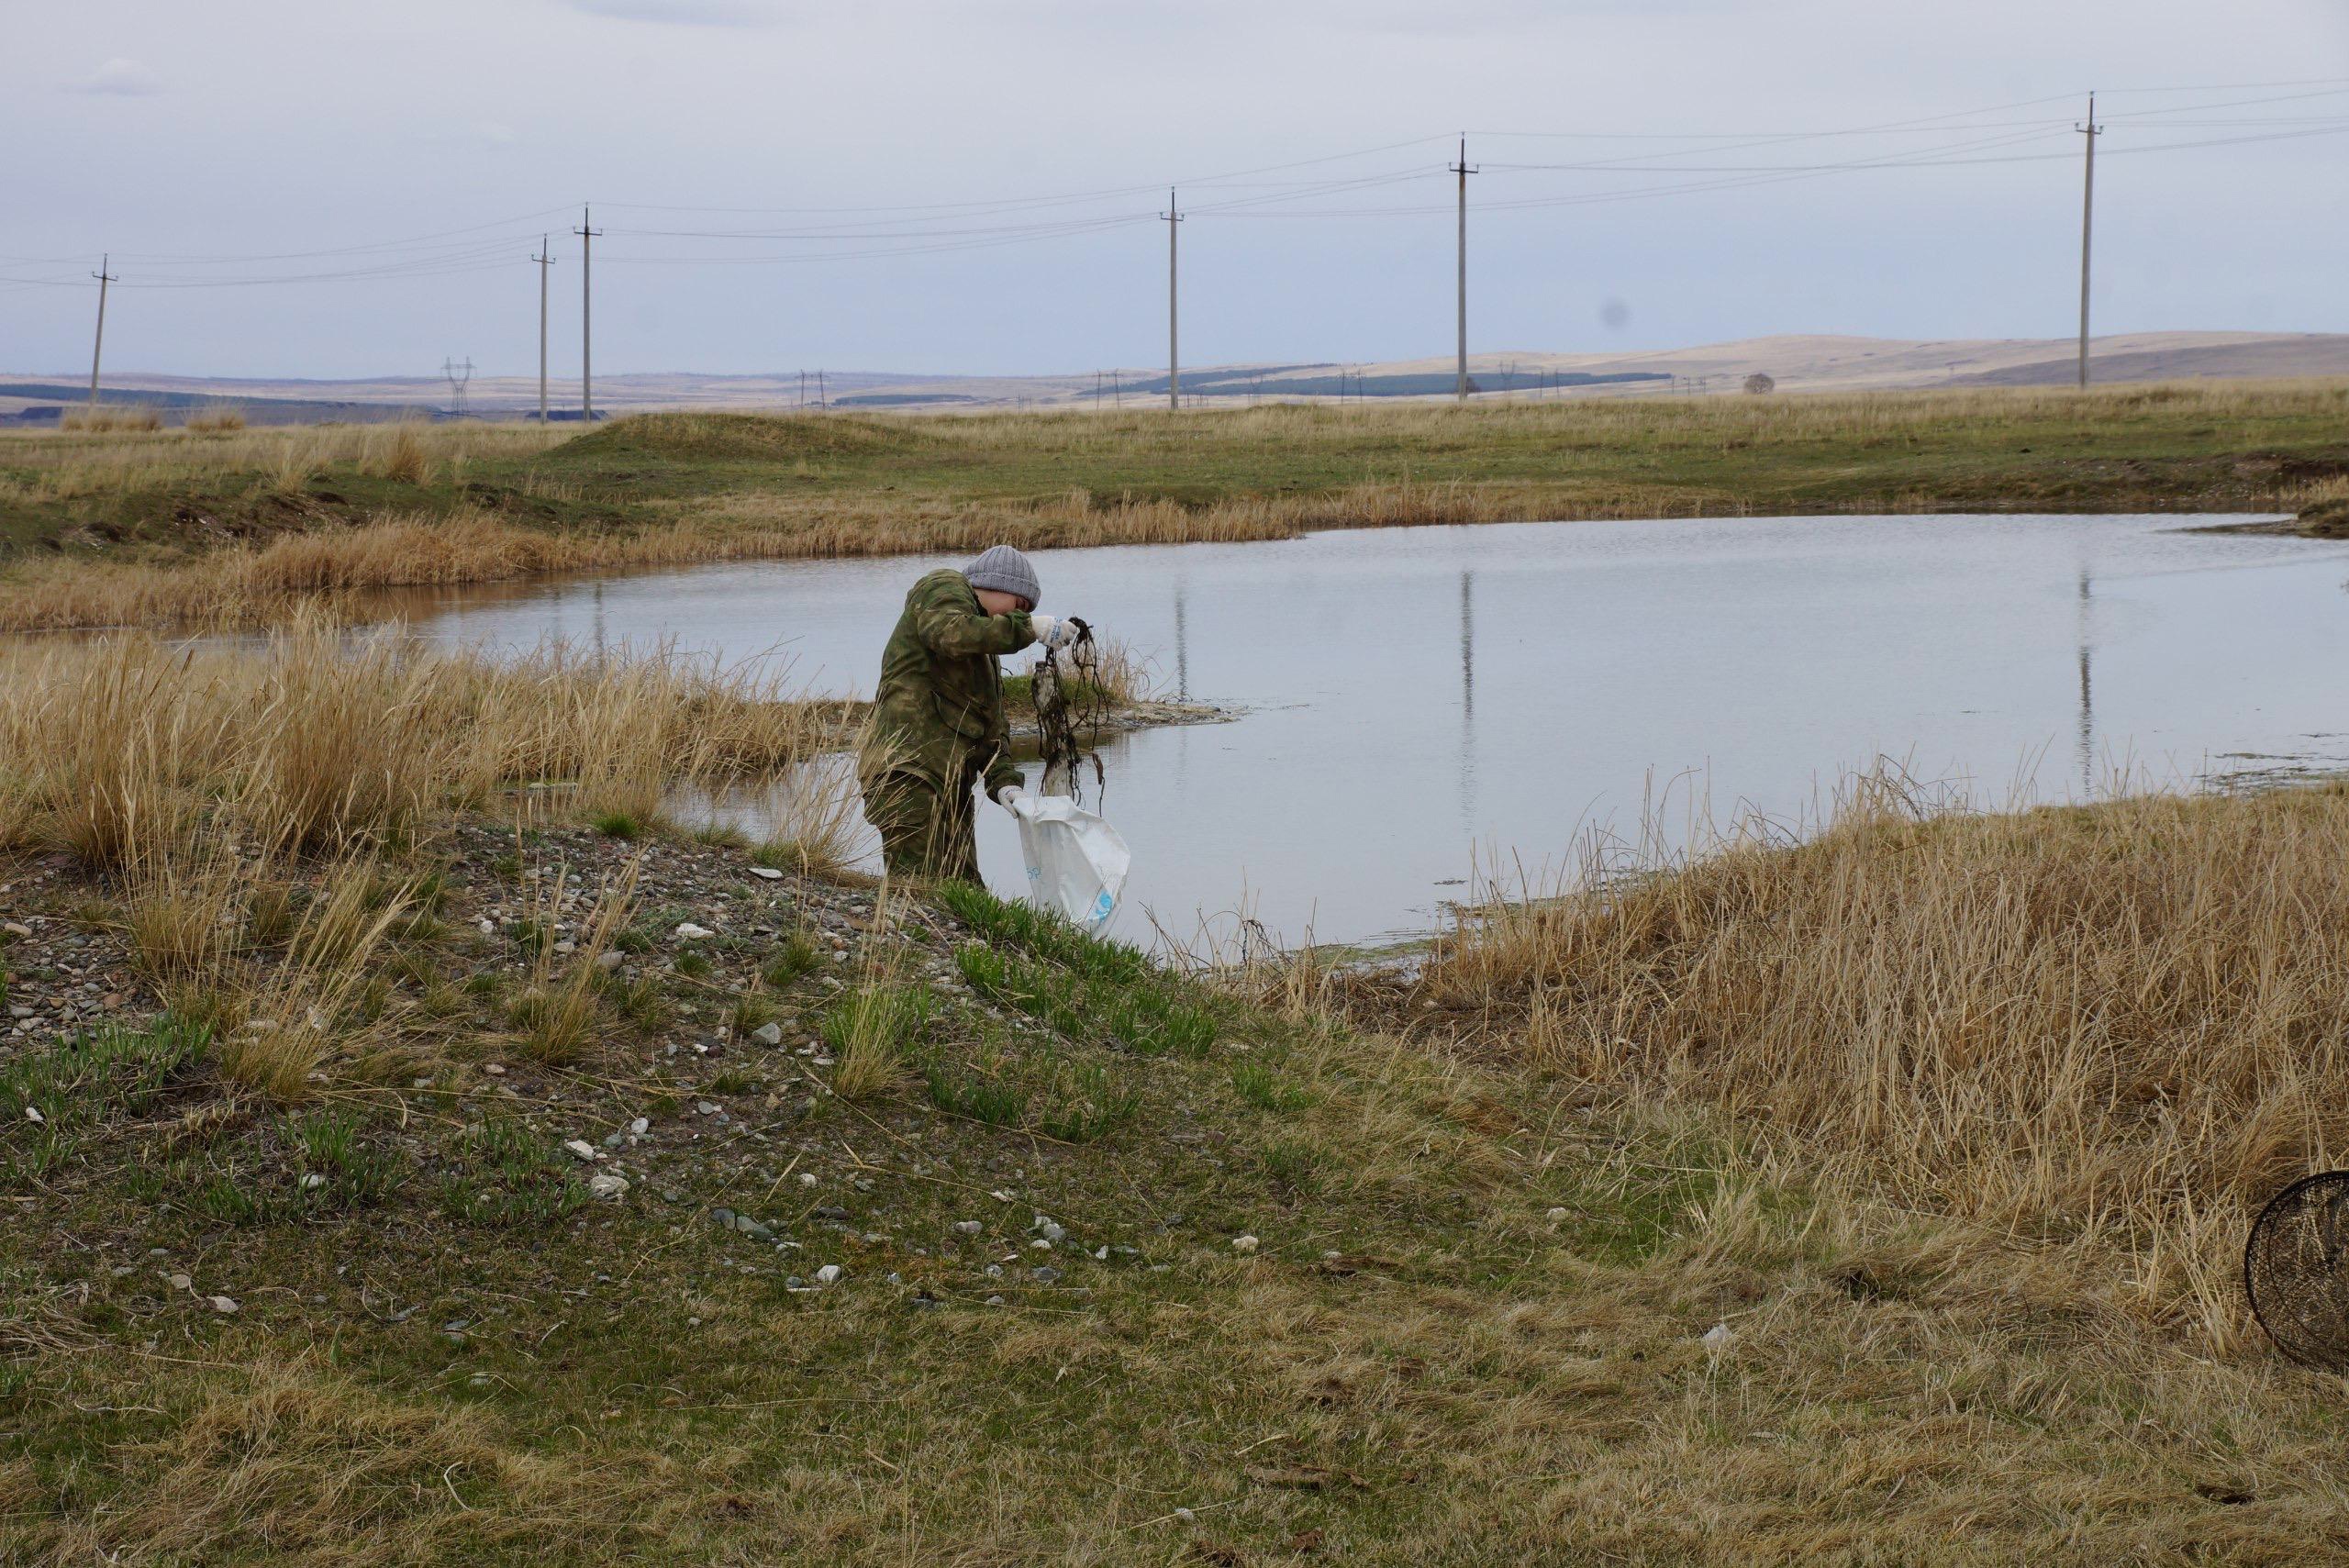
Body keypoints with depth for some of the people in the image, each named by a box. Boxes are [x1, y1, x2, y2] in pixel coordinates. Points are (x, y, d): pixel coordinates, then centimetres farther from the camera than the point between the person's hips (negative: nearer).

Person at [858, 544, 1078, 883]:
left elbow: (993, 730, 23)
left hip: (951, 785, 10)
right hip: (907, 770, -10)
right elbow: (951, 632, -19)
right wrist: (1028, 626, -18)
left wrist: (1003, 783, 5)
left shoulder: (986, 657, 31)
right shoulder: (943, 588, 6)